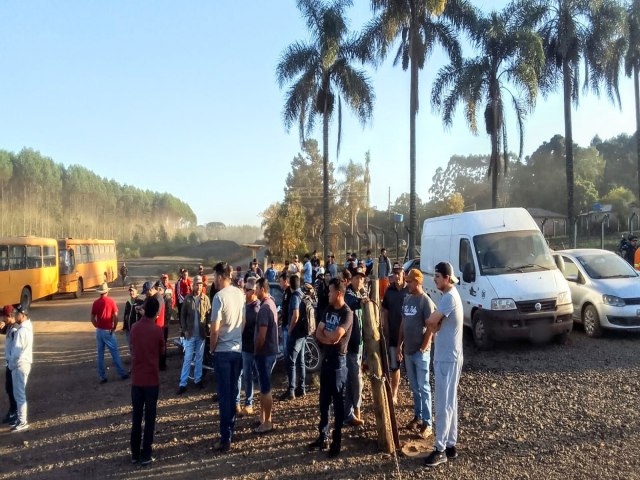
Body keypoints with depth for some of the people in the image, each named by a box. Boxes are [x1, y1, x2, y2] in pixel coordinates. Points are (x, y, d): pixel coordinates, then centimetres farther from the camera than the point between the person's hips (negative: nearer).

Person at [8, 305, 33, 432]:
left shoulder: (22, 331, -19)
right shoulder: (27, 327, 12)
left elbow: (17, 351, -19)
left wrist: (11, 364, -9)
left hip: (20, 365, -10)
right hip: (23, 363, 10)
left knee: (19, 394, -5)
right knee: (19, 393, 17)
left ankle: (22, 422, -2)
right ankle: (21, 418, 24)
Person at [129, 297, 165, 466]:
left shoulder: (134, 327, -1)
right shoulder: (157, 330, -12)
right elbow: (161, 351, 3)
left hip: (136, 379, 4)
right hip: (151, 379, -3)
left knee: (136, 417, 13)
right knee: (149, 418, 5)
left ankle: (135, 453, 19)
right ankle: (145, 455, 8)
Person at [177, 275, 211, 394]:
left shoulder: (206, 299, -1)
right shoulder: (187, 298, -3)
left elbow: (209, 314, 2)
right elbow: (183, 315, 1)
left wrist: (207, 327, -9)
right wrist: (184, 329, -6)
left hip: (201, 333, 1)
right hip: (190, 333, -1)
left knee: (199, 357, 12)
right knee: (187, 358, 1)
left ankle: (198, 379, 24)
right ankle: (183, 383, 6)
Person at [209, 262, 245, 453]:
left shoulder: (219, 296, -16)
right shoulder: (240, 294, 4)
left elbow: (215, 328, -17)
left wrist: (211, 348, -3)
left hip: (223, 351, -6)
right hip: (238, 350, 6)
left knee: (224, 395, -1)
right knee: (233, 392, 16)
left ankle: (226, 438, 3)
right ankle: (230, 430, 27)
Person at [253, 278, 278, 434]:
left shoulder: (264, 308, -21)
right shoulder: (271, 303, 10)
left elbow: (262, 335, -23)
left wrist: (256, 350, -8)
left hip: (264, 352, -10)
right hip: (270, 350, 10)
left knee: (265, 388, 0)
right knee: (264, 386, 18)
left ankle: (267, 422, 9)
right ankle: (263, 417, 28)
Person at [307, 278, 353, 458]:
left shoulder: (347, 313, -14)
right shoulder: (328, 310, 9)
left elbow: (335, 336, -24)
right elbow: (318, 333, 4)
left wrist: (324, 331, -5)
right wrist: (329, 338, -15)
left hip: (338, 361, -7)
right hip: (326, 359, 7)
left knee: (338, 401, 3)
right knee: (324, 400, 13)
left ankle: (336, 441, 12)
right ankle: (323, 437, 23)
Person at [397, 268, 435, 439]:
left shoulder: (426, 301, -14)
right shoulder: (407, 299, 8)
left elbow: (430, 328, -15)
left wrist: (423, 348, -16)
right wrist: (399, 346, 11)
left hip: (421, 352, -7)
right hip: (408, 350, 7)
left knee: (423, 388, 0)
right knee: (414, 387, 15)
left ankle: (427, 423, 7)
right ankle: (418, 417, 26)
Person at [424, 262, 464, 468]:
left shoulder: (450, 297, -20)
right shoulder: (449, 295, 13)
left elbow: (430, 322, -21)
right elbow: (437, 323, 13)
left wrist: (434, 323, -1)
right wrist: (435, 324, -8)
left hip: (448, 358, -10)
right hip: (445, 357, 10)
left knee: (443, 405, -4)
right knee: (450, 403, 14)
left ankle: (441, 449, 3)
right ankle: (450, 445, 22)